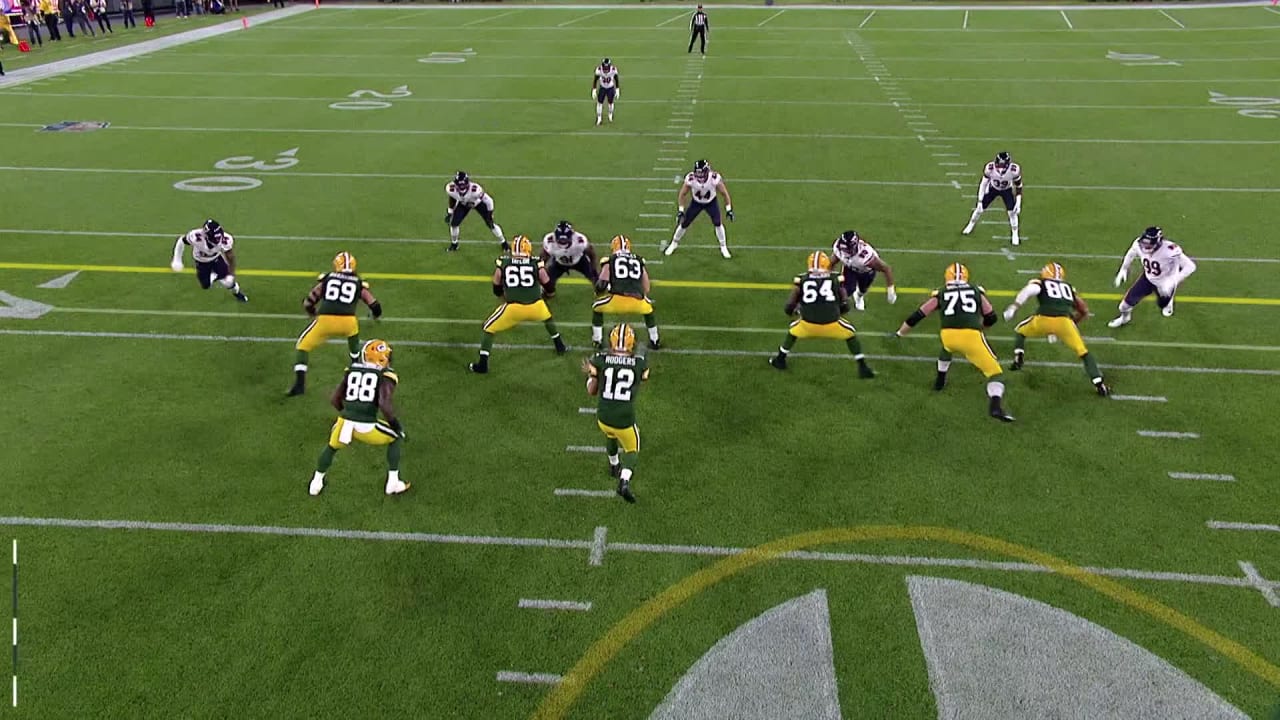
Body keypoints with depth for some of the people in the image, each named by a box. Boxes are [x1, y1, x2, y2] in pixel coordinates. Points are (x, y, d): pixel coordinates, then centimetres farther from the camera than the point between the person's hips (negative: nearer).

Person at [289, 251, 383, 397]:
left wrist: (315, 314, 43)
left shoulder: (326, 278, 17)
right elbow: (375, 307, 19)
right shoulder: (359, 283, 17)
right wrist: (375, 315, 43)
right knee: (353, 331, 37)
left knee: (303, 346, 16)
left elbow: (307, 304, 21)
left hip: (325, 320, -1)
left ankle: (300, 383, 0)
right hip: (348, 322, 1)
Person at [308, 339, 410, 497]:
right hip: (366, 427, -4)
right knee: (396, 438, 23)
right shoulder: (386, 375, 2)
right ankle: (393, 483, 22)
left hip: (344, 422, 4)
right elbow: (384, 404, -13)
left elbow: (335, 399, 15)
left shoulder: (352, 370, 15)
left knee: (332, 446, 35)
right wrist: (395, 423, 2)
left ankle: (316, 483, 46)